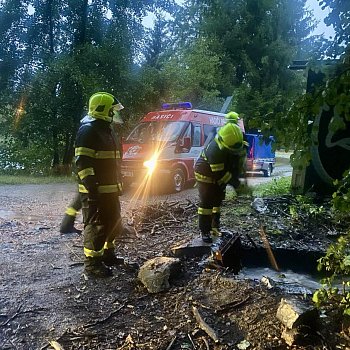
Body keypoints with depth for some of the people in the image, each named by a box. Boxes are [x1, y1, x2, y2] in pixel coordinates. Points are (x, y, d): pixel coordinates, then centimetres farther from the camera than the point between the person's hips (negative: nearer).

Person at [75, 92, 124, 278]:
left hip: (110, 189, 10)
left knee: (112, 223, 19)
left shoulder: (106, 129, 18)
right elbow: (83, 162, -20)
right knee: (96, 226, -5)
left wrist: (117, 184, 25)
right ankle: (92, 264, 5)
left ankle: (107, 254, 33)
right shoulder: (88, 130, -13)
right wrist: (91, 187, -25)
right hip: (95, 190, -10)